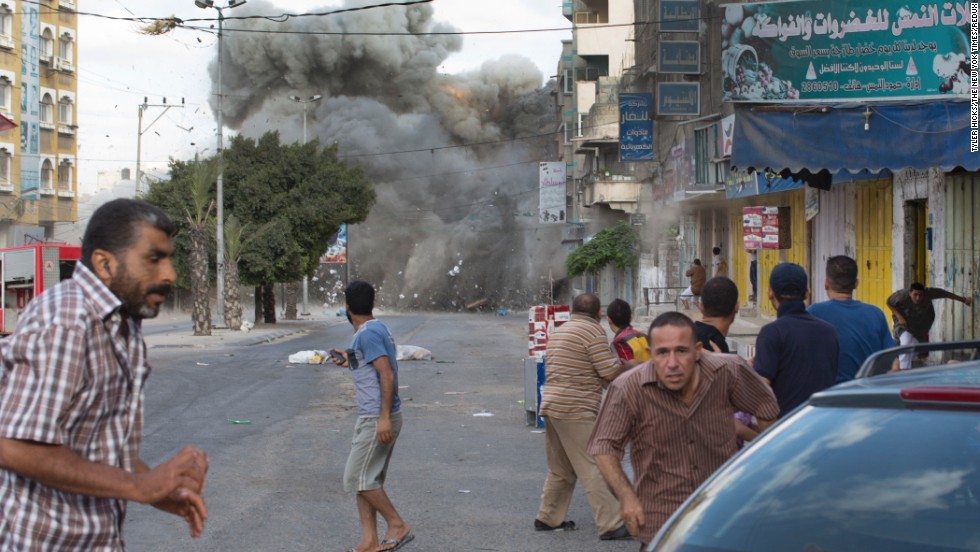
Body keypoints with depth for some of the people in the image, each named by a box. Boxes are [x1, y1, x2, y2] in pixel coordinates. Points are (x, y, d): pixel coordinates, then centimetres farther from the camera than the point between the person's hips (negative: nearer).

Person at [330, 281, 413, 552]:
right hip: (372, 418, 10)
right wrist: (351, 362, 26)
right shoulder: (377, 329, 14)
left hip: (376, 420, -10)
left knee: (357, 478, -6)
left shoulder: (368, 334, -16)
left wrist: (384, 417, -26)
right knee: (366, 480, 10)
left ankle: (398, 526, 2)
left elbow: (387, 375, -23)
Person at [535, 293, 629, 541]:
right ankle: (611, 525, -8)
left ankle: (548, 518, 23)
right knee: (594, 469, -8)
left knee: (560, 470, 18)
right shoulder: (593, 331, -8)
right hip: (576, 411, -9)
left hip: (550, 406, 9)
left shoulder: (558, 331, 19)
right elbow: (611, 372, -12)